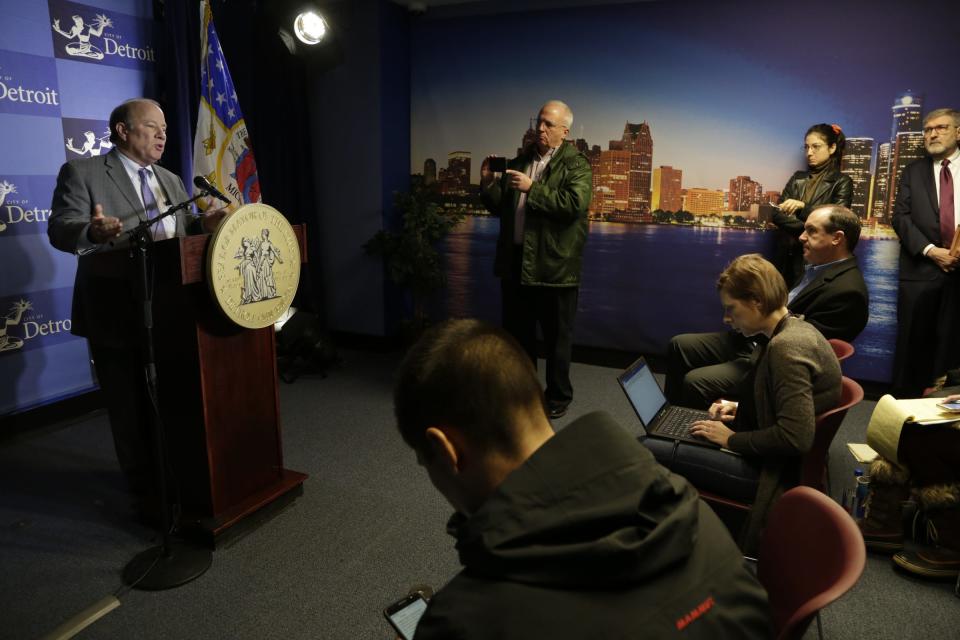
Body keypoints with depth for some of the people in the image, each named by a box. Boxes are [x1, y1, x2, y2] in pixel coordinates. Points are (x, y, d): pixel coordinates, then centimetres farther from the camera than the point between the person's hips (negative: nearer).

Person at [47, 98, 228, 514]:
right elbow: (60, 228, -17)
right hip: (117, 315, -6)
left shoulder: (171, 181, 14)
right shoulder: (82, 173, -7)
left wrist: (204, 225, -8)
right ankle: (147, 487, 22)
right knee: (131, 407, 6)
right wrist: (93, 233, -40)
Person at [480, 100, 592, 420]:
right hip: (515, 262, 6)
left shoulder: (576, 164, -4)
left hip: (554, 266, -6)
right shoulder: (519, 162, 15)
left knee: (557, 337, 6)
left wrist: (532, 188, -21)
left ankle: (558, 397, 22)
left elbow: (575, 204, -21)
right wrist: (488, 183, -1)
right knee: (517, 334, 15)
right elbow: (499, 207, 18)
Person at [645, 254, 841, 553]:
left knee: (646, 450, -18)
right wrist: (741, 409, 9)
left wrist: (733, 439, -17)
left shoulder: (786, 347, -25)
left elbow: (795, 437, -30)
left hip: (776, 473, -11)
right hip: (777, 459, 11)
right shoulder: (797, 329, 6)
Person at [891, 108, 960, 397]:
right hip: (921, 270, 0)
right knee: (913, 342, 3)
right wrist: (931, 250, -12)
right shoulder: (913, 171, 10)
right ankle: (905, 401, 12)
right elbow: (901, 217, 1)